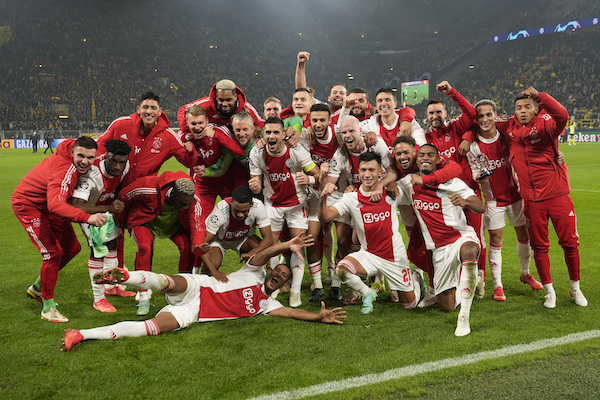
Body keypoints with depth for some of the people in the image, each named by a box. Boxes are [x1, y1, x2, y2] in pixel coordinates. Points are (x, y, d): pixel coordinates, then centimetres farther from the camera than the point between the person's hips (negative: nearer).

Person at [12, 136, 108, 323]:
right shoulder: (64, 171, -37)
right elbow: (55, 205, -51)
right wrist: (87, 217, -63)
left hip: (48, 204, 9)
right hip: (28, 204, -9)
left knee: (72, 248, 9)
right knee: (53, 253, -15)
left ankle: (38, 287, 28)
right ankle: (48, 308, 0)